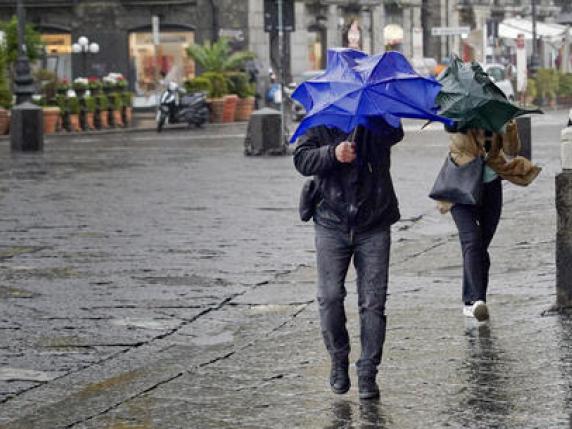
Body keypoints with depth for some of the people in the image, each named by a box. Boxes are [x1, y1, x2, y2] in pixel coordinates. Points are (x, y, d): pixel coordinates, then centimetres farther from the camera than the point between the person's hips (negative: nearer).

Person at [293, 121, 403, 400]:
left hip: (374, 225, 0)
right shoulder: (320, 123, 7)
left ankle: (367, 374, 4)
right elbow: (302, 160, -7)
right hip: (331, 225, 0)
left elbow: (395, 134, -19)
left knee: (373, 302, -3)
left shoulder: (378, 119, 4)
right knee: (330, 298, -5)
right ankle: (339, 361, 16)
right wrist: (333, 154, -24)